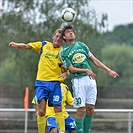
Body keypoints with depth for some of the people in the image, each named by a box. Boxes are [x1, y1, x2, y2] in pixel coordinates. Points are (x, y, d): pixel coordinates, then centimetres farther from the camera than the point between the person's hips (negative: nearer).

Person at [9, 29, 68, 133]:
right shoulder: (44, 45, 9)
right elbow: (27, 46, 6)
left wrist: (66, 74, -16)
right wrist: (16, 45, -13)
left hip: (55, 82, 0)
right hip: (41, 82, 0)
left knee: (58, 109, -8)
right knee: (41, 111, -7)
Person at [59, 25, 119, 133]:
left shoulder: (82, 45, 16)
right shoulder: (63, 52, 3)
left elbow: (94, 60, 17)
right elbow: (71, 69, -6)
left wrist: (108, 70, 10)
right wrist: (86, 70, -19)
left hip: (91, 79, 5)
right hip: (78, 80, -5)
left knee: (90, 109, 2)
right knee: (80, 110, -8)